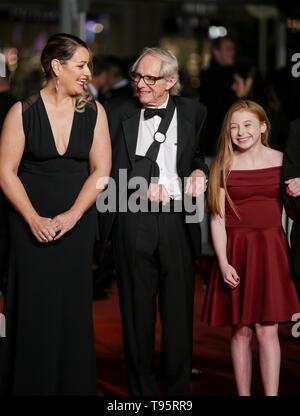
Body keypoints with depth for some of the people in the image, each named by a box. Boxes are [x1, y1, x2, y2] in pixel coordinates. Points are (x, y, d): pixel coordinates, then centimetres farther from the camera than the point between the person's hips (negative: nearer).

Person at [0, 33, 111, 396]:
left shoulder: (93, 112, 3)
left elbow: (100, 171, 0)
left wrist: (72, 215, -11)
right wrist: (34, 219, -12)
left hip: (78, 224, 2)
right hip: (31, 225, -2)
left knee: (73, 308, 5)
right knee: (33, 308, 1)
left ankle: (73, 385, 16)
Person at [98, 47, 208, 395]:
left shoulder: (193, 113, 8)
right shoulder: (119, 114, 5)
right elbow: (106, 168, 3)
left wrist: (199, 172, 1)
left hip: (178, 221, 0)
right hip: (133, 221, 0)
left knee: (179, 311, 4)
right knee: (137, 311, 6)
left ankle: (177, 390, 16)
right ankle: (141, 390, 17)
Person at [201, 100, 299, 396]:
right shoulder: (223, 166, 2)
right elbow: (218, 218, -2)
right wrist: (223, 262, -9)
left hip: (271, 250, 0)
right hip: (236, 251, 0)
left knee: (267, 330, -5)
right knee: (241, 330, 3)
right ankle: (243, 393, 11)